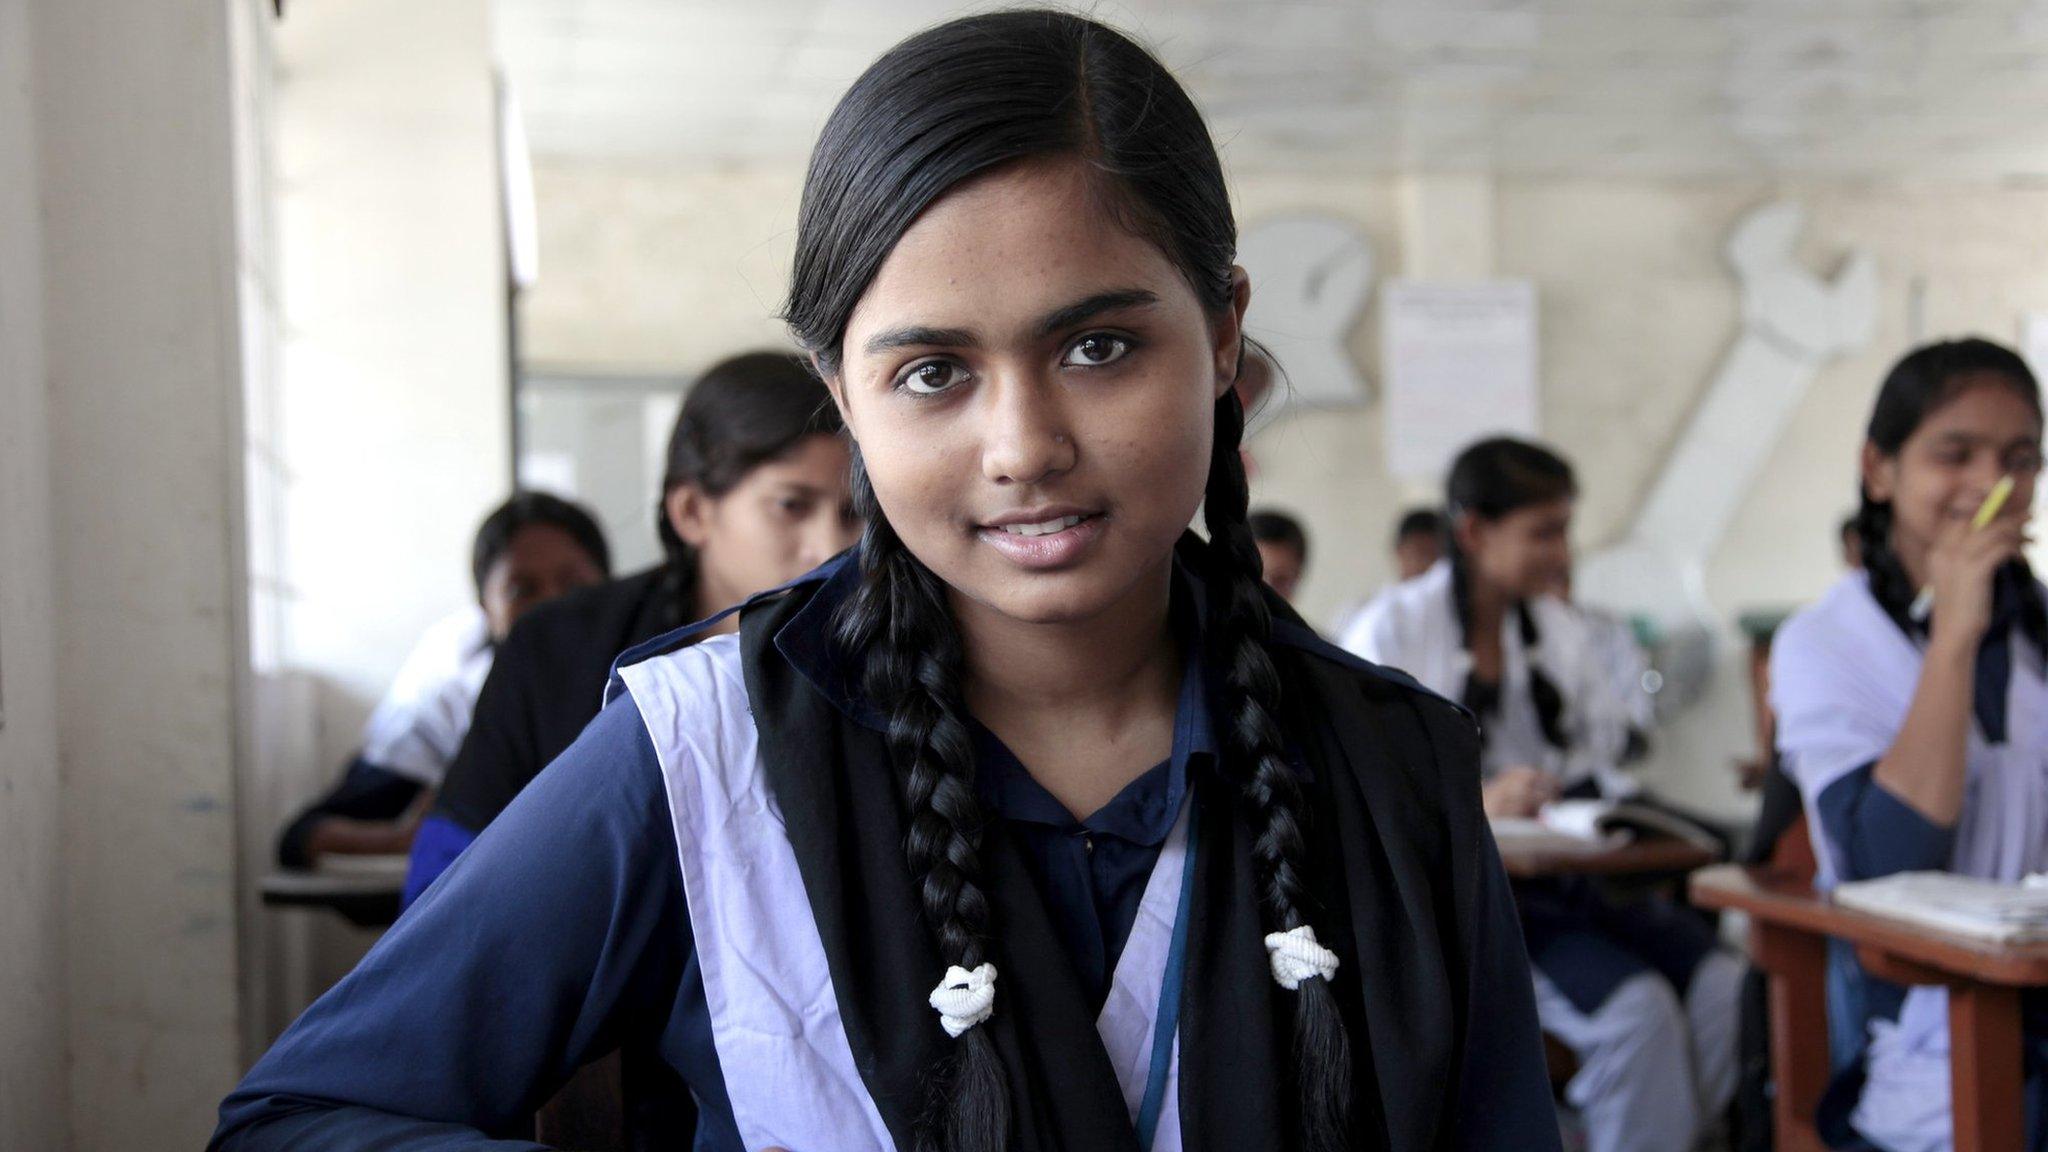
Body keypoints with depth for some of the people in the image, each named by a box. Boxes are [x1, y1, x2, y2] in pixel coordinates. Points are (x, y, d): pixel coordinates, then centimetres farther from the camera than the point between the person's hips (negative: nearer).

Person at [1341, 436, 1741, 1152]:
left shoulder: (1563, 631, 18)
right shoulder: (1391, 630, 0)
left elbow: (1606, 766, 18)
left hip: (1567, 873, 6)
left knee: (1725, 987, -22)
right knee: (1637, 1007, -30)